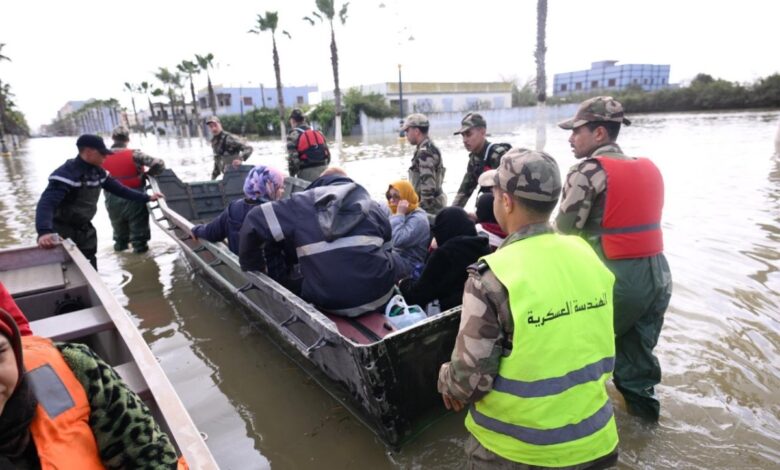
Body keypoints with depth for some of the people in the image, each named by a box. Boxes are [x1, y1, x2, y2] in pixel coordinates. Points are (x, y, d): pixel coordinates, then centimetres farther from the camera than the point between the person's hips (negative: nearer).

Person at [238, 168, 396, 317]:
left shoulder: (302, 202, 9)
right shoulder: (369, 204, 13)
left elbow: (255, 220, 8)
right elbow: (387, 244, 20)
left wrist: (246, 264, 19)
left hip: (329, 303, 0)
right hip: (377, 295, 1)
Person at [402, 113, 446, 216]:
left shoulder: (425, 152, -19)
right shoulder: (429, 148, 13)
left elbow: (428, 184, -25)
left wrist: (423, 209, -21)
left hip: (429, 206, -10)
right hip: (432, 203, 10)